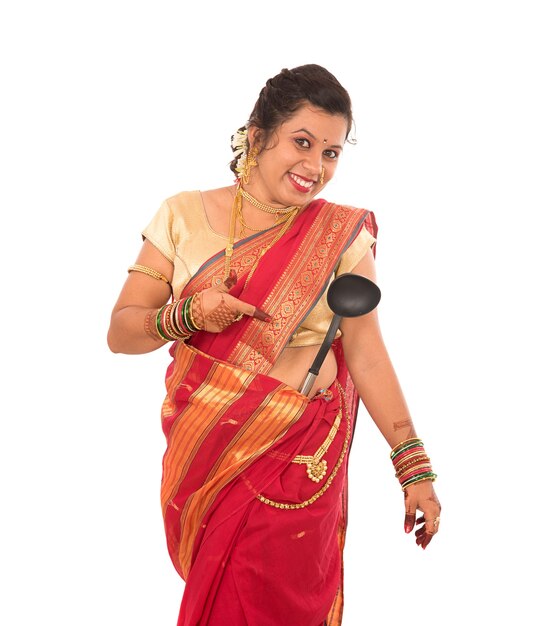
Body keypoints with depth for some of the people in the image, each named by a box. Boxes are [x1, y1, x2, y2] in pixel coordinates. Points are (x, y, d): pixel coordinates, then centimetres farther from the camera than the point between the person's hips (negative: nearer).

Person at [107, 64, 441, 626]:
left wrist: (416, 470, -7)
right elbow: (120, 333, 0)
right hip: (199, 455, 2)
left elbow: (367, 354, -4)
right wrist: (186, 316, -20)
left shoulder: (341, 235, -4)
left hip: (296, 463, -2)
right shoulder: (185, 216, -1)